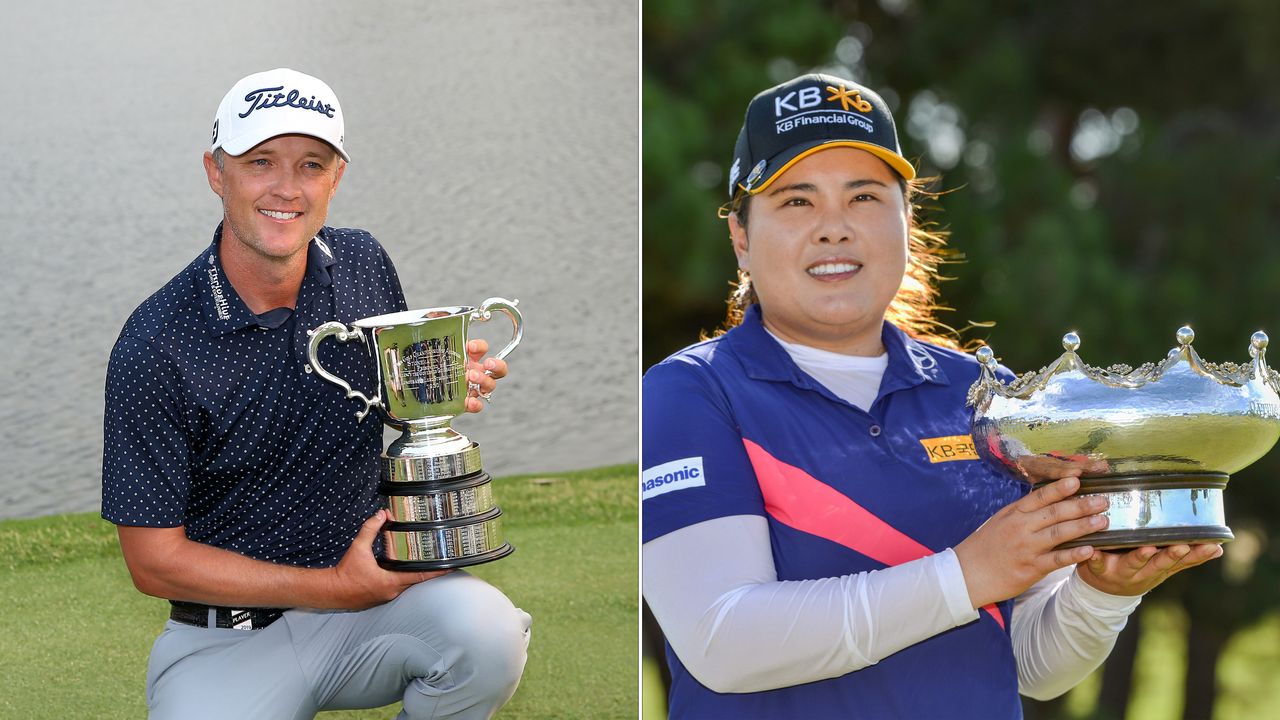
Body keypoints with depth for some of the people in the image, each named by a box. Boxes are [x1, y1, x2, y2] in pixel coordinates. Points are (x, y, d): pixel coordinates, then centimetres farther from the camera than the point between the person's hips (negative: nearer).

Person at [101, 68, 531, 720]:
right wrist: (334, 588, -16)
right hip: (228, 638, -3)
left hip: (368, 588, 3)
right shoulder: (155, 347, -15)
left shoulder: (363, 267, 0)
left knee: (487, 630, -27)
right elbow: (154, 559, -12)